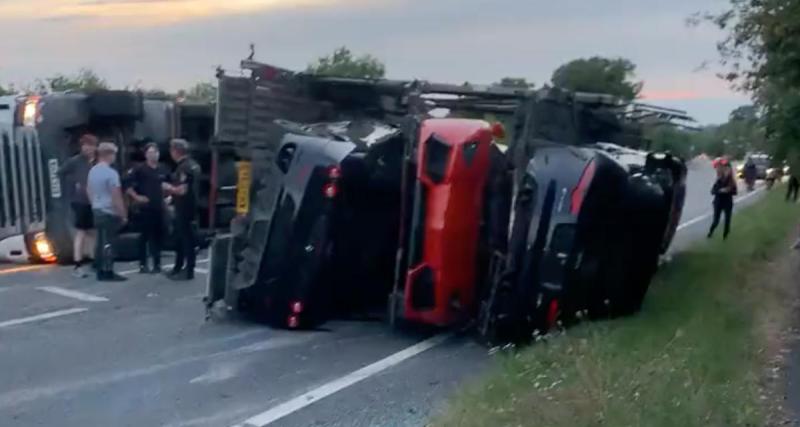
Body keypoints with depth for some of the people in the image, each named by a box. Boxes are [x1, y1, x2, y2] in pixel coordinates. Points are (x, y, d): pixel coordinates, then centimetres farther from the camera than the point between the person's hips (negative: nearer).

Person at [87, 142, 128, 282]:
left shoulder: (92, 171, 8)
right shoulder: (111, 173, -17)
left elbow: (89, 191, 18)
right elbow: (116, 197, -17)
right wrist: (123, 215, -11)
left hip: (97, 212, 8)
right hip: (110, 213, -8)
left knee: (100, 242, 11)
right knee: (109, 243, -5)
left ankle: (101, 272, 15)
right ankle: (108, 272, -3)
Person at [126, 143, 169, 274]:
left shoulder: (162, 170, 9)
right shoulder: (139, 169, -5)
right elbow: (128, 186, -7)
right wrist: (137, 197, -13)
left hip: (159, 208, 5)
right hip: (144, 208, -5)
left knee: (157, 236, 7)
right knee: (144, 236, -2)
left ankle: (157, 264, 14)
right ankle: (143, 265, 4)